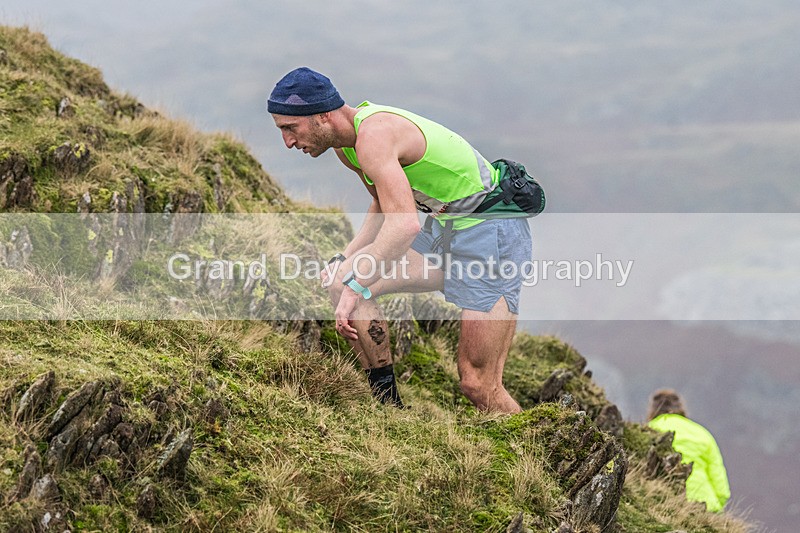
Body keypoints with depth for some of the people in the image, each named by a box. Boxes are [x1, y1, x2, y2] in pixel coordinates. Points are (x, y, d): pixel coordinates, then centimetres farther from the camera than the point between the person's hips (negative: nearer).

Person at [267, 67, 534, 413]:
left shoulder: (374, 135, -25)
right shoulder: (345, 144, 5)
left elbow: (405, 225, -36)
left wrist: (356, 287, -31)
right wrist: (344, 260, 7)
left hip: (492, 232, -9)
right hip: (445, 229, 9)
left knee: (477, 384, -11)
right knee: (341, 281, -5)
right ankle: (388, 409, 0)